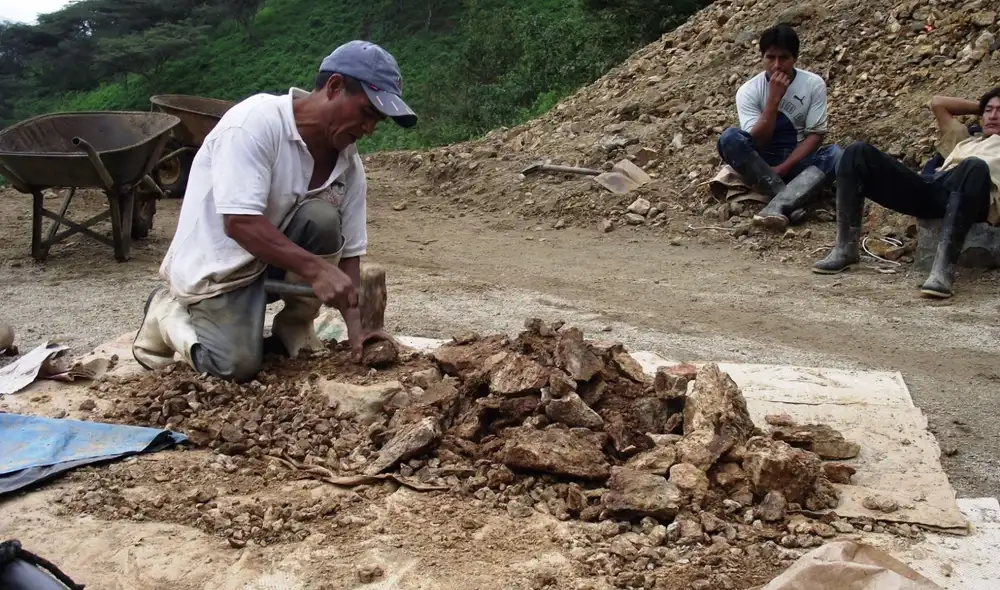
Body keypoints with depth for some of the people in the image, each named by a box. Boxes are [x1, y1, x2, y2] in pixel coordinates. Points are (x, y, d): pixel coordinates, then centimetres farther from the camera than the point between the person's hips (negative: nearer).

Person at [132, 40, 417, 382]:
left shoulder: (350, 166, -6)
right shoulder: (256, 122, -25)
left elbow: (348, 251, -5)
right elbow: (239, 223, -32)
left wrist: (355, 325, -19)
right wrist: (315, 268, -38)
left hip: (278, 258, 6)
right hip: (217, 264, -5)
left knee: (322, 221, -25)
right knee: (239, 366, -24)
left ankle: (293, 327, -2)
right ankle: (168, 312, 7)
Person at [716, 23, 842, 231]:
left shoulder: (814, 84, -7)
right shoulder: (748, 91, -9)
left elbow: (815, 135, -7)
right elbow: (756, 142, -19)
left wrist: (783, 168, -20)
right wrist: (774, 98, -27)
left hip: (799, 160, 1)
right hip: (762, 163, 0)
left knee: (837, 155, -30)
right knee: (730, 138, -30)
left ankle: (778, 205, -47)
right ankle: (791, 199, -32)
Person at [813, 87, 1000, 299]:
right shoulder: (966, 140, 44)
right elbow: (938, 103, 50)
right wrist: (980, 107, 50)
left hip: (970, 198, -4)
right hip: (931, 191, 5)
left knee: (974, 165, -42)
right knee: (858, 152, -10)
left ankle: (944, 265, -49)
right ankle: (846, 247, -21)